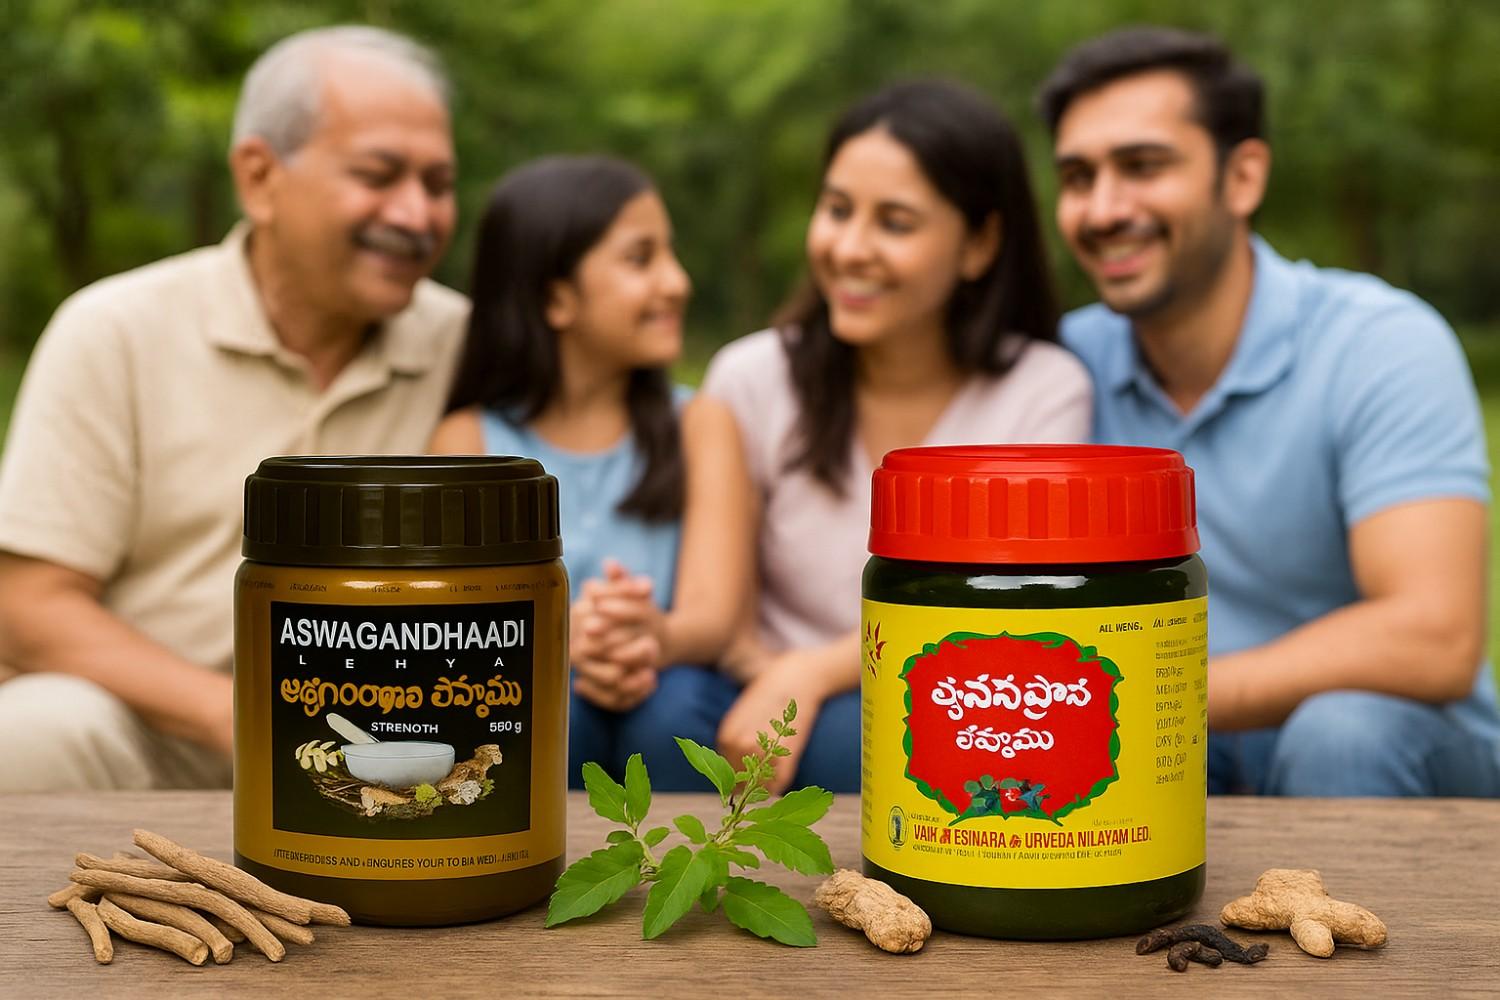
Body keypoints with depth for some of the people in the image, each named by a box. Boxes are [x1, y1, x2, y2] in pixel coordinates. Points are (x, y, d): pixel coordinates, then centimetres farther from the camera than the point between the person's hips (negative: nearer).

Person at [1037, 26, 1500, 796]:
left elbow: (1434, 642, -28)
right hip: (1195, 765, 3)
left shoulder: (1383, 347, -17)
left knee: (1339, 731, -34)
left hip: (1403, 760, -2)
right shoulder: (1073, 360, -3)